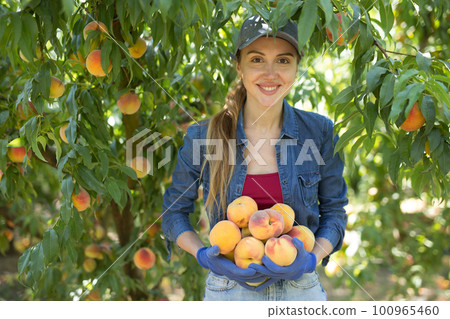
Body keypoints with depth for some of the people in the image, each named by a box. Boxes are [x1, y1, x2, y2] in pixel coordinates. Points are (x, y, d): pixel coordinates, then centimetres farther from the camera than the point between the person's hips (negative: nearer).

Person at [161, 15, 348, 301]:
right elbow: (174, 211, 2)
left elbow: (334, 211, 2)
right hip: (229, 286, 0)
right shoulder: (203, 137, -8)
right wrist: (203, 256, -14)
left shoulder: (319, 133, -7)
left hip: (300, 288, 1)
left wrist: (312, 259, -14)